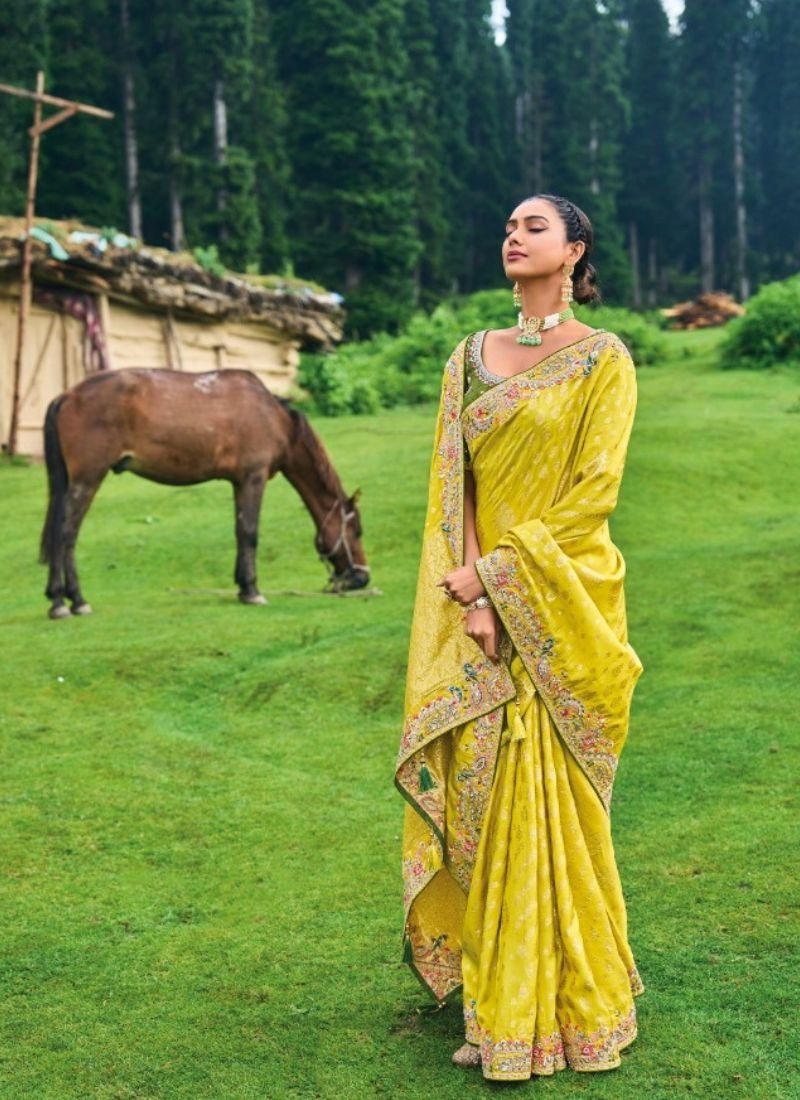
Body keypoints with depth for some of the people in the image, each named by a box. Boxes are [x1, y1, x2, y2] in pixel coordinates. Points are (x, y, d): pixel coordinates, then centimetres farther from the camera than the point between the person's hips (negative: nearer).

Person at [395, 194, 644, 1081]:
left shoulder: (602, 359, -1)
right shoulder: (470, 358, 12)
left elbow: (594, 488, -10)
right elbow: (451, 484, 4)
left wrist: (498, 572, -15)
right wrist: (473, 593, -10)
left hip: (560, 603, -4)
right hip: (477, 603, 4)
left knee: (551, 803, 0)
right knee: (483, 798, 4)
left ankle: (575, 1005, 16)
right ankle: (501, 1007, 17)